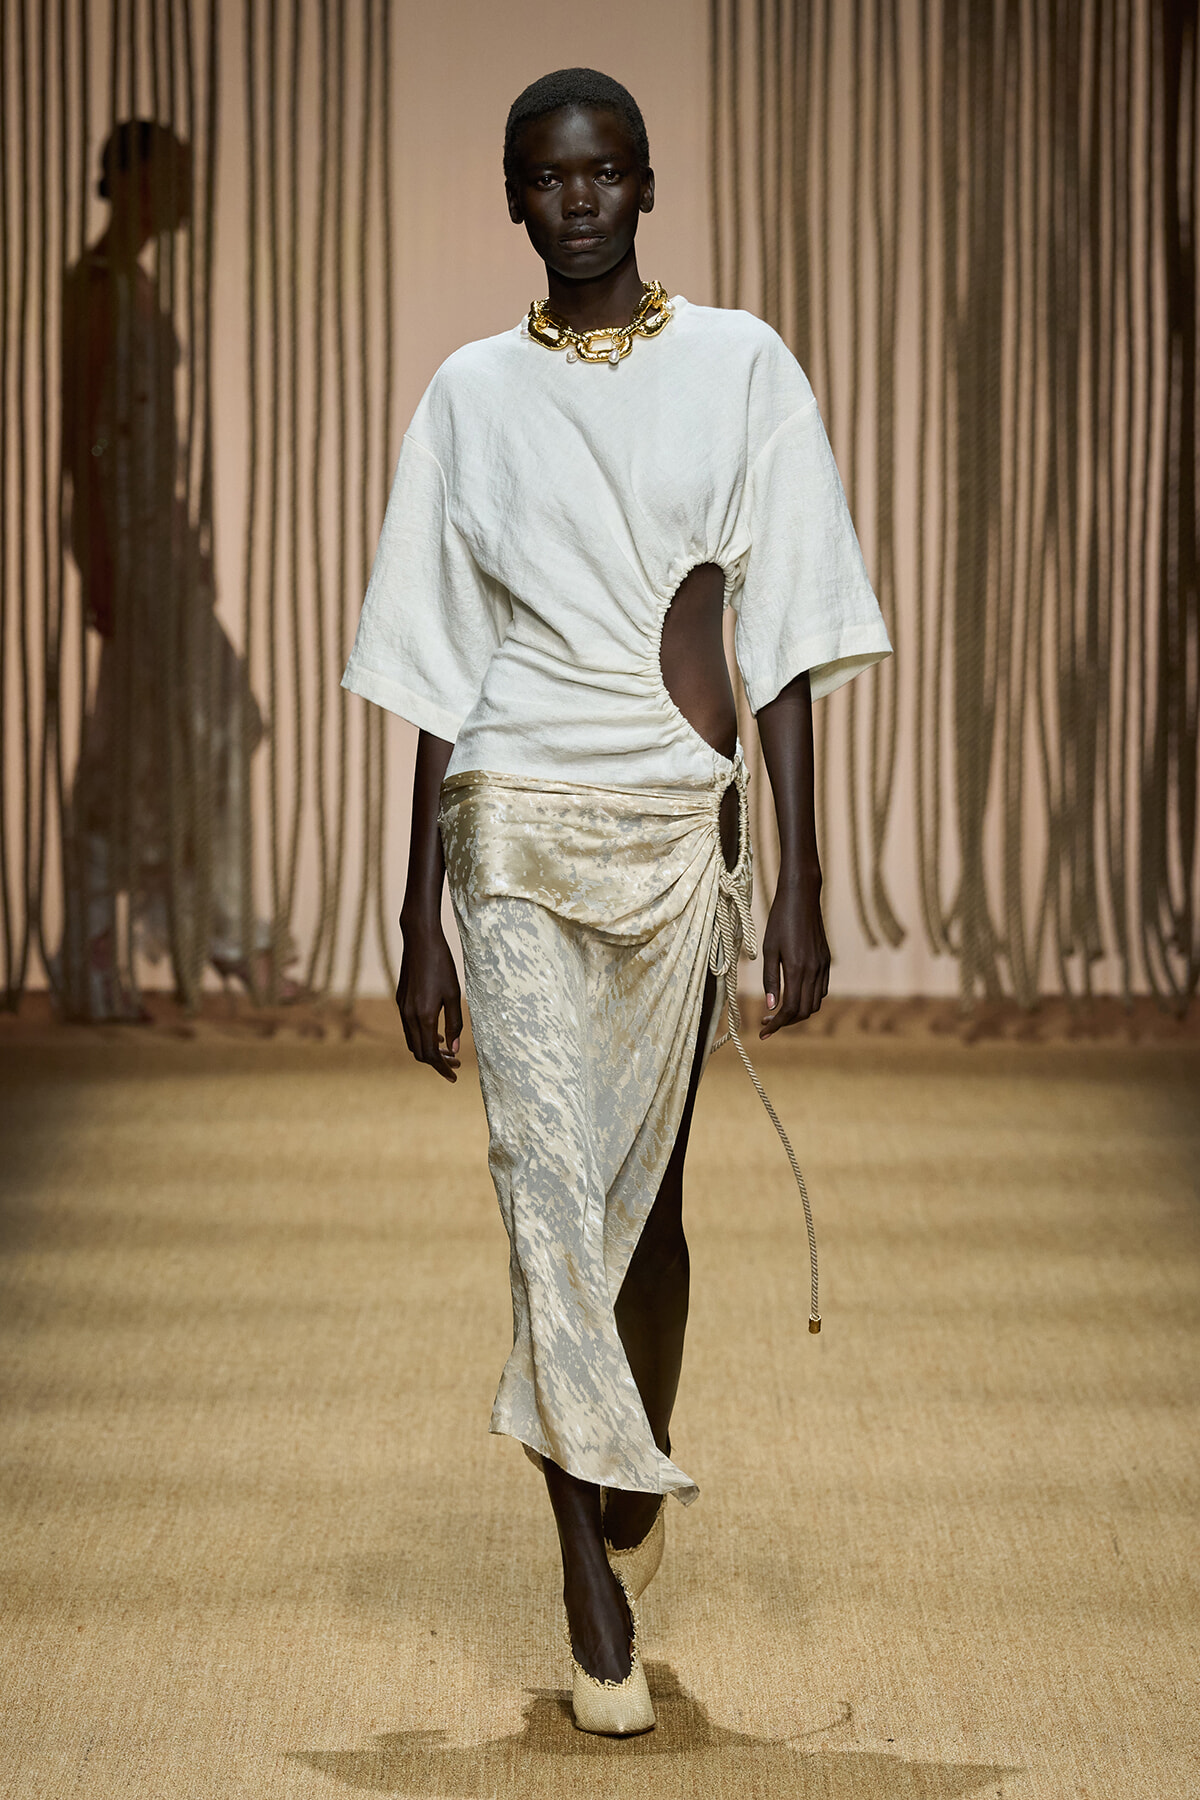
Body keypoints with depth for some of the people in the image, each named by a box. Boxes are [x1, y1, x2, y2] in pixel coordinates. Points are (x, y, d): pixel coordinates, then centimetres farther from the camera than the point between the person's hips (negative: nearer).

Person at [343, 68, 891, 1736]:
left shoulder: (740, 367, 3)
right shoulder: (470, 395, 6)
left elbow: (782, 644, 1)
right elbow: (438, 678, 8)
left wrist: (799, 888, -5)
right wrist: (420, 924, 5)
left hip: (682, 818, 0)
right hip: (515, 817, 0)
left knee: (647, 1184, 11)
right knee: (550, 1173, -12)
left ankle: (643, 1474, 39)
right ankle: (594, 1595, -7)